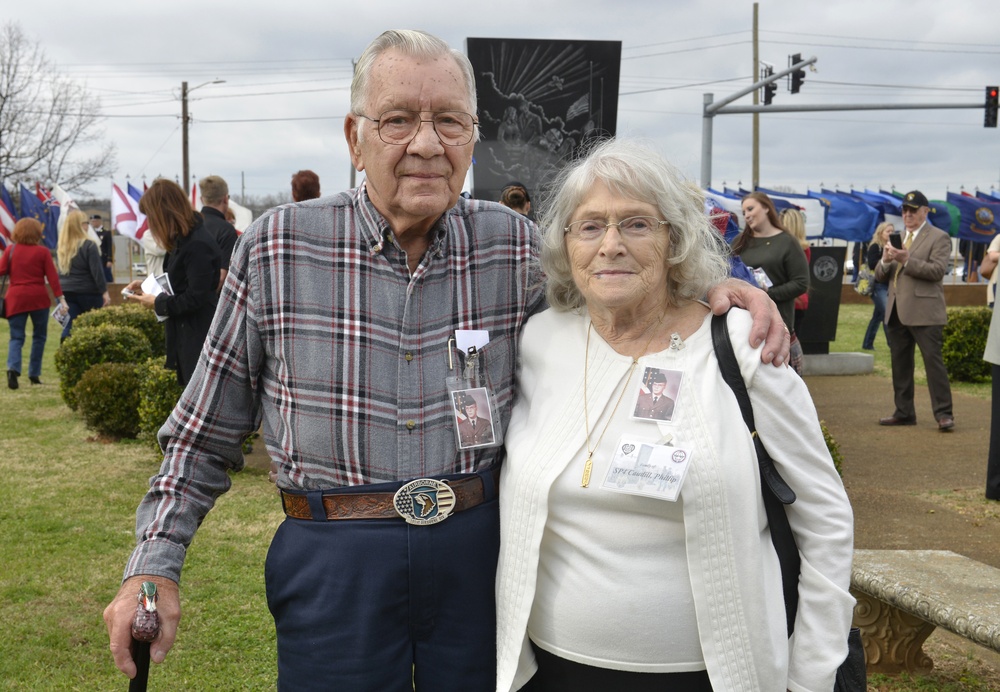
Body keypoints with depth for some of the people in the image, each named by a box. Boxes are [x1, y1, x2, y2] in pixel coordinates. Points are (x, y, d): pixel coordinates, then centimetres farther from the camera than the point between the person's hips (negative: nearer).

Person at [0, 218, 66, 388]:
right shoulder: (43, 251, -2)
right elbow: (52, 276, -6)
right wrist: (61, 298, -6)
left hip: (15, 298, 1)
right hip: (38, 298, -1)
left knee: (16, 337, 2)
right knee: (39, 336, 13)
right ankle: (34, 374, 13)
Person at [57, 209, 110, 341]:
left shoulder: (60, 245, 5)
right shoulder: (88, 245, -13)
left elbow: (59, 268, 16)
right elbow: (97, 271, -14)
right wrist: (104, 292, -10)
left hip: (65, 292, 5)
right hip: (88, 292, -5)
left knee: (69, 327, 1)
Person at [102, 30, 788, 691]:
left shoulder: (517, 247, -2)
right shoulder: (275, 249, -6)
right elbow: (207, 429, 3)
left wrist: (715, 290, -5)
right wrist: (155, 561, -1)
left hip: (478, 546, 2)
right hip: (333, 560, -1)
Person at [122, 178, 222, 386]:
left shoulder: (197, 245, -20)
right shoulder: (184, 241, 12)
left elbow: (196, 297, -22)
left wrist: (158, 303, -11)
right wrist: (147, 287, 12)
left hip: (197, 337, -10)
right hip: (184, 335, 10)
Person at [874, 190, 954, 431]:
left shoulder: (939, 238, -1)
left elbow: (937, 270, -15)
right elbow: (880, 275, 14)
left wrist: (906, 260, -24)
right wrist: (885, 260, -8)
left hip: (924, 311, -7)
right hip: (897, 311, 7)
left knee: (933, 361, -8)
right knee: (900, 363, 10)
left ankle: (943, 413, -5)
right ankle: (904, 412, 18)